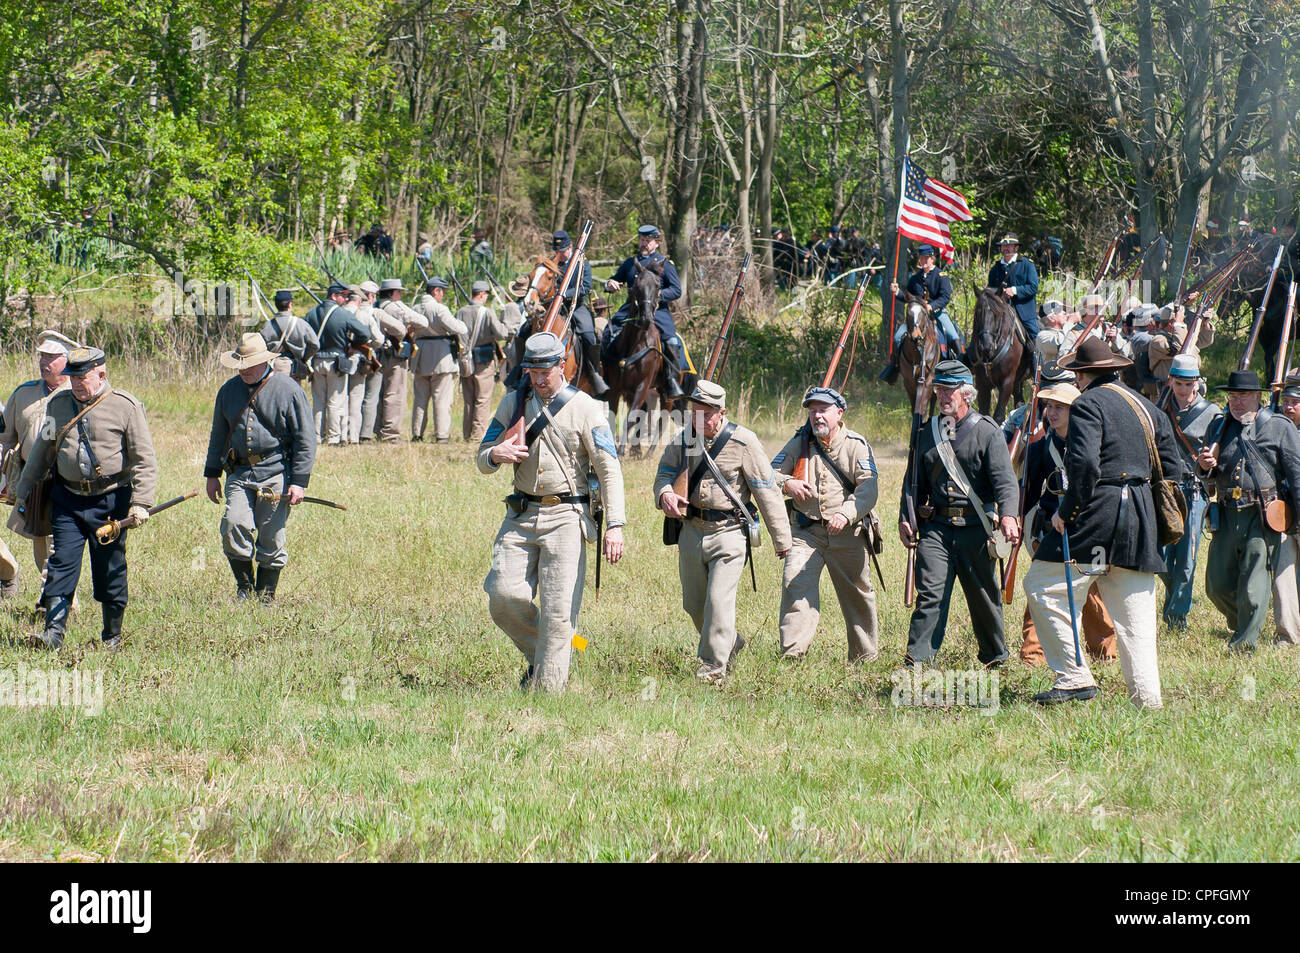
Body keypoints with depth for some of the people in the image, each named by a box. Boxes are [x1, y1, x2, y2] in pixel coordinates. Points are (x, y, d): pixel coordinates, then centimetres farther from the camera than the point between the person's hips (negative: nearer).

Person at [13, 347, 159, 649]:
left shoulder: (126, 407, -4)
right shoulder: (58, 405, 8)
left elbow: (145, 461, -5)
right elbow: (41, 453, 21)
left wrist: (140, 503, -14)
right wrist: (23, 493, 23)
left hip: (110, 500, -3)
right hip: (68, 499, 3)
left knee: (110, 568, 4)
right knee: (62, 562, -8)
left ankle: (113, 634, 17)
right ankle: (54, 631, -10)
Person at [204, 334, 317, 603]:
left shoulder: (288, 391, -3)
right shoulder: (229, 391, 12)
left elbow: (306, 439, -2)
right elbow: (218, 435, 23)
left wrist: (299, 482, -7)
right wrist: (212, 474, 19)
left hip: (276, 472, -3)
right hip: (240, 473, 3)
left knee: (271, 536, -1)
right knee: (234, 524, -16)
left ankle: (266, 595, 13)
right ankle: (244, 584, 1)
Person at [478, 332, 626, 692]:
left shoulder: (584, 408, -1)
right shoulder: (513, 403, 11)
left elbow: (609, 470, -5)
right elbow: (482, 460, 14)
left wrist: (615, 525, -15)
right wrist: (496, 455, -12)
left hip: (565, 516, -4)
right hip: (521, 516, 4)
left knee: (559, 611, -8)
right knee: (504, 596, -9)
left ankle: (548, 686, -3)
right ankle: (538, 655, 17)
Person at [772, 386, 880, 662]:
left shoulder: (856, 445, -2)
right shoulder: (799, 443, 6)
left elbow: (868, 490, -13)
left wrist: (846, 514, -31)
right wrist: (786, 483, -14)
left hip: (847, 533, -1)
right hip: (805, 531, 1)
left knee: (858, 595, 10)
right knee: (796, 585, -17)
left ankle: (865, 656, 27)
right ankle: (792, 654, -19)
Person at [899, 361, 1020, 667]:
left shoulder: (987, 432, -1)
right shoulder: (927, 433, 13)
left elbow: (1004, 479, -11)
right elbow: (913, 481, 19)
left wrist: (1008, 515, -27)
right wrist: (905, 518, 7)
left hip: (975, 527, -2)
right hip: (936, 526, 2)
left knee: (984, 596, 9)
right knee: (930, 593, -9)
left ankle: (995, 657, 25)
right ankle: (917, 659, -11)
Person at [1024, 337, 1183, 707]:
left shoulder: (1088, 404, -6)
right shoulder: (1148, 408, 17)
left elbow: (1085, 464, -21)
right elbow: (1172, 471, 19)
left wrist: (1067, 512, -12)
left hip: (1098, 511, -7)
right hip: (1140, 522, 7)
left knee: (1043, 589, -1)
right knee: (1134, 611, 10)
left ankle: (1075, 678, -7)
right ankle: (1147, 696, 5)